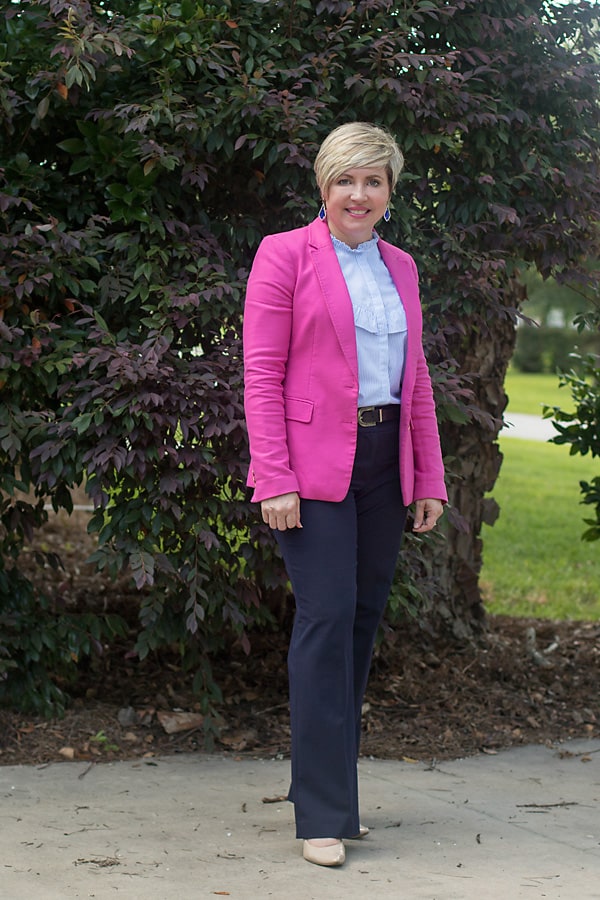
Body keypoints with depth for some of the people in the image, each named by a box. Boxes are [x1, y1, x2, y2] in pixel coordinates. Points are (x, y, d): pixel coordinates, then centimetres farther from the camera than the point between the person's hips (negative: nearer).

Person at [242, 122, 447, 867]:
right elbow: (261, 375, -6)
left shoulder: (400, 268, 17)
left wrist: (429, 480, 11)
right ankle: (323, 815, -7)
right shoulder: (285, 255, -1)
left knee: (364, 618, 7)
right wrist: (275, 481, -14)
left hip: (384, 462, 6)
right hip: (314, 463, -6)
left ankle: (329, 783, 18)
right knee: (328, 618, -11)